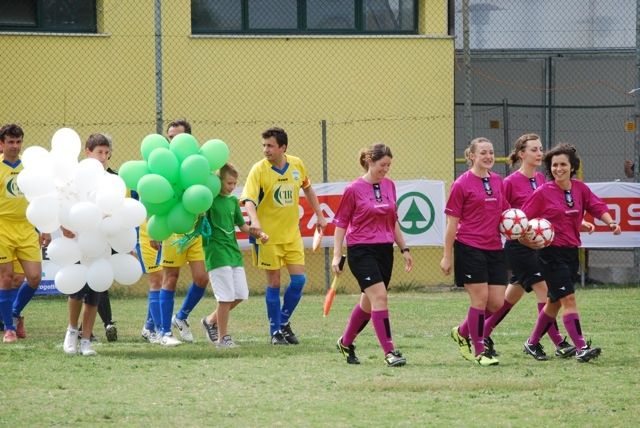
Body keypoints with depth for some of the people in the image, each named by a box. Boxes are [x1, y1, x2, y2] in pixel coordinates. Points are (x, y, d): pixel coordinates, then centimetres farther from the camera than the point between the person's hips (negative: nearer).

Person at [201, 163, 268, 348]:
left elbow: (242, 225, 19)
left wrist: (258, 234, 5)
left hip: (233, 251, 7)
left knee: (240, 295, 7)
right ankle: (222, 338, 2)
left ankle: (211, 320, 25)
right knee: (226, 297, -8)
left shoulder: (233, 200, 13)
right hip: (217, 253, -7)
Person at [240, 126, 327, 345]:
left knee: (299, 279, -1)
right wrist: (254, 220, -43)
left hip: (292, 234, 4)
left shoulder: (297, 165, -1)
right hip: (268, 235, -4)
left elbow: (307, 189, 17)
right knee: (274, 283, 1)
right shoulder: (259, 170, -14)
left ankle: (284, 323, 18)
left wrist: (319, 215, 17)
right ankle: (275, 331, 10)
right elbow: (249, 199, -25)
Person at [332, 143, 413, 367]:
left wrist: (404, 248, 17)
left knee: (368, 302, 12)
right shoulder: (354, 189, -8)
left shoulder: (389, 186, 9)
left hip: (385, 250, 6)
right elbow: (341, 222, -3)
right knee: (379, 296, -16)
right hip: (361, 250, -6)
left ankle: (346, 342, 32)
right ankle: (389, 351, -16)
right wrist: (337, 255, -6)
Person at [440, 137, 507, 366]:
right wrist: (447, 256, -4)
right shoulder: (462, 184, -5)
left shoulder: (497, 181, 11)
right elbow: (452, 223, -4)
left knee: (497, 303, 2)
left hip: (494, 249, 6)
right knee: (480, 298, -6)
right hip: (470, 248, -6)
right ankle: (479, 351, 6)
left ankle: (462, 332, 26)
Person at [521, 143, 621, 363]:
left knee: (555, 301, 15)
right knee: (568, 298, -14)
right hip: (551, 252, -6)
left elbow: (597, 207, 4)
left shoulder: (580, 188, 4)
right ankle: (581, 348, -18)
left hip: (571, 251, 6)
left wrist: (610, 222, -14)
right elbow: (522, 219, -5)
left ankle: (532, 343, 31)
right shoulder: (543, 193, -9)